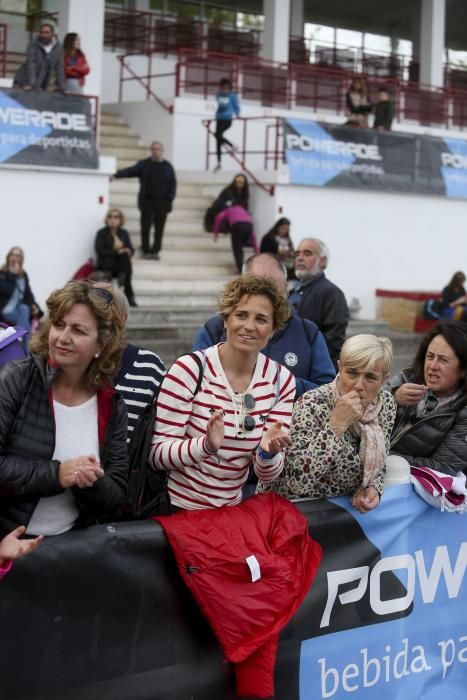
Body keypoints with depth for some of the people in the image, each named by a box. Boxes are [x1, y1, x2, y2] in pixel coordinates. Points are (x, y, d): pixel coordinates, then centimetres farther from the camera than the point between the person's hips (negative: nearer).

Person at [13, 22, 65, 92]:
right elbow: (30, 65, -21)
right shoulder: (33, 44, -12)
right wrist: (31, 85, -31)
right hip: (24, 83, -2)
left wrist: (61, 89, -3)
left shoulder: (58, 47, -2)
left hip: (41, 87, 2)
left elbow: (60, 69, 0)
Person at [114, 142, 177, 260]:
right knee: (145, 227, 1)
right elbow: (130, 171, -6)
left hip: (162, 202, 0)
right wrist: (116, 174, -21)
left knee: (159, 228, 2)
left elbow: (173, 183, 8)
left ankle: (155, 251, 9)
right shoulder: (144, 164, 5)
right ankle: (146, 251, 9)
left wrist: (170, 198, -3)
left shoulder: (167, 166, 8)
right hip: (147, 201, 0)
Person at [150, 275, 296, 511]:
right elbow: (157, 454, -12)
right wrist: (206, 446, -28)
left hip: (231, 507, 4)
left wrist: (268, 452, -20)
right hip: (177, 508, -3)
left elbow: (267, 474, 1)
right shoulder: (189, 369, -13)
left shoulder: (281, 380, -1)